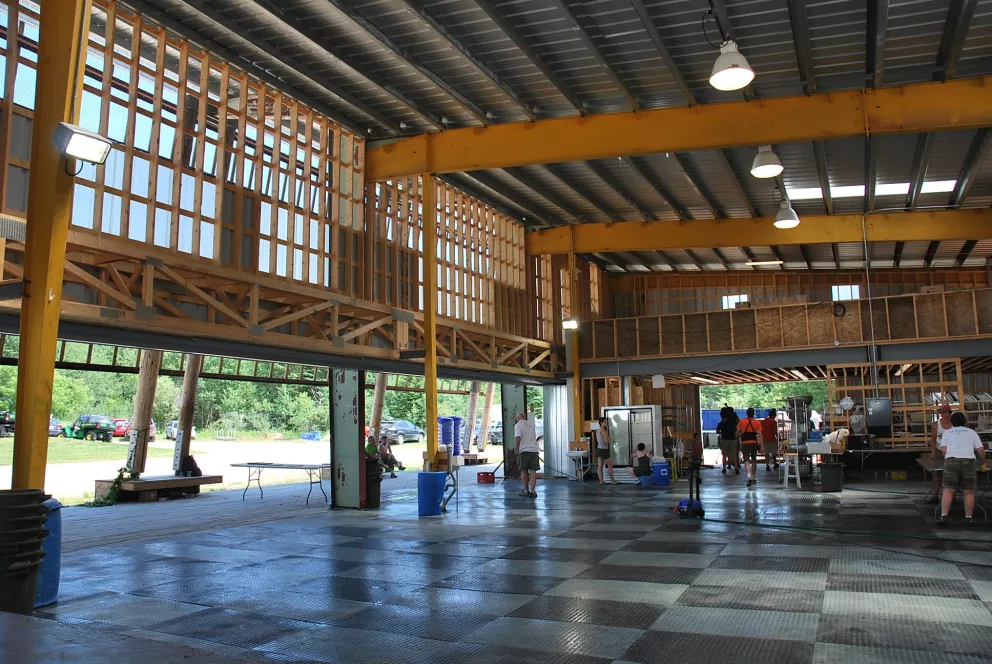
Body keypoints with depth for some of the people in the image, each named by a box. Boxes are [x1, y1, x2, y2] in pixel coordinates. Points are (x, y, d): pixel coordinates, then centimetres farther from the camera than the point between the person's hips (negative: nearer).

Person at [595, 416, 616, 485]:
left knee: (600, 466, 6)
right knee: (610, 465, 6)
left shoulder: (598, 430, 10)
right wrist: (609, 438, -1)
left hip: (599, 449, 8)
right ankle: (612, 480, 14)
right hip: (604, 450, -8)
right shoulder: (603, 430, -18)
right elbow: (607, 441, -22)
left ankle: (601, 480, 7)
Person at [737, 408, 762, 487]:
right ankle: (753, 478, 25)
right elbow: (760, 434, -5)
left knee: (746, 461, -5)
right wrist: (760, 445, -5)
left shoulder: (742, 422, 3)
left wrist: (741, 436, 26)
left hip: (745, 443, -1)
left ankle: (749, 477, -27)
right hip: (754, 443, 1)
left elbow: (737, 433, 4)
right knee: (754, 461, 17)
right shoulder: (757, 422, 3)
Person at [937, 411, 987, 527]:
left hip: (951, 461, 0)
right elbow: (981, 450, 11)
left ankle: (944, 516, -9)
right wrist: (983, 463, 24)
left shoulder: (947, 432, 18)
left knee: (948, 490, -1)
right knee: (969, 492, 7)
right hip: (968, 461, 0)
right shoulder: (971, 432, 20)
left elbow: (943, 449, 5)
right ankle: (968, 518, 5)